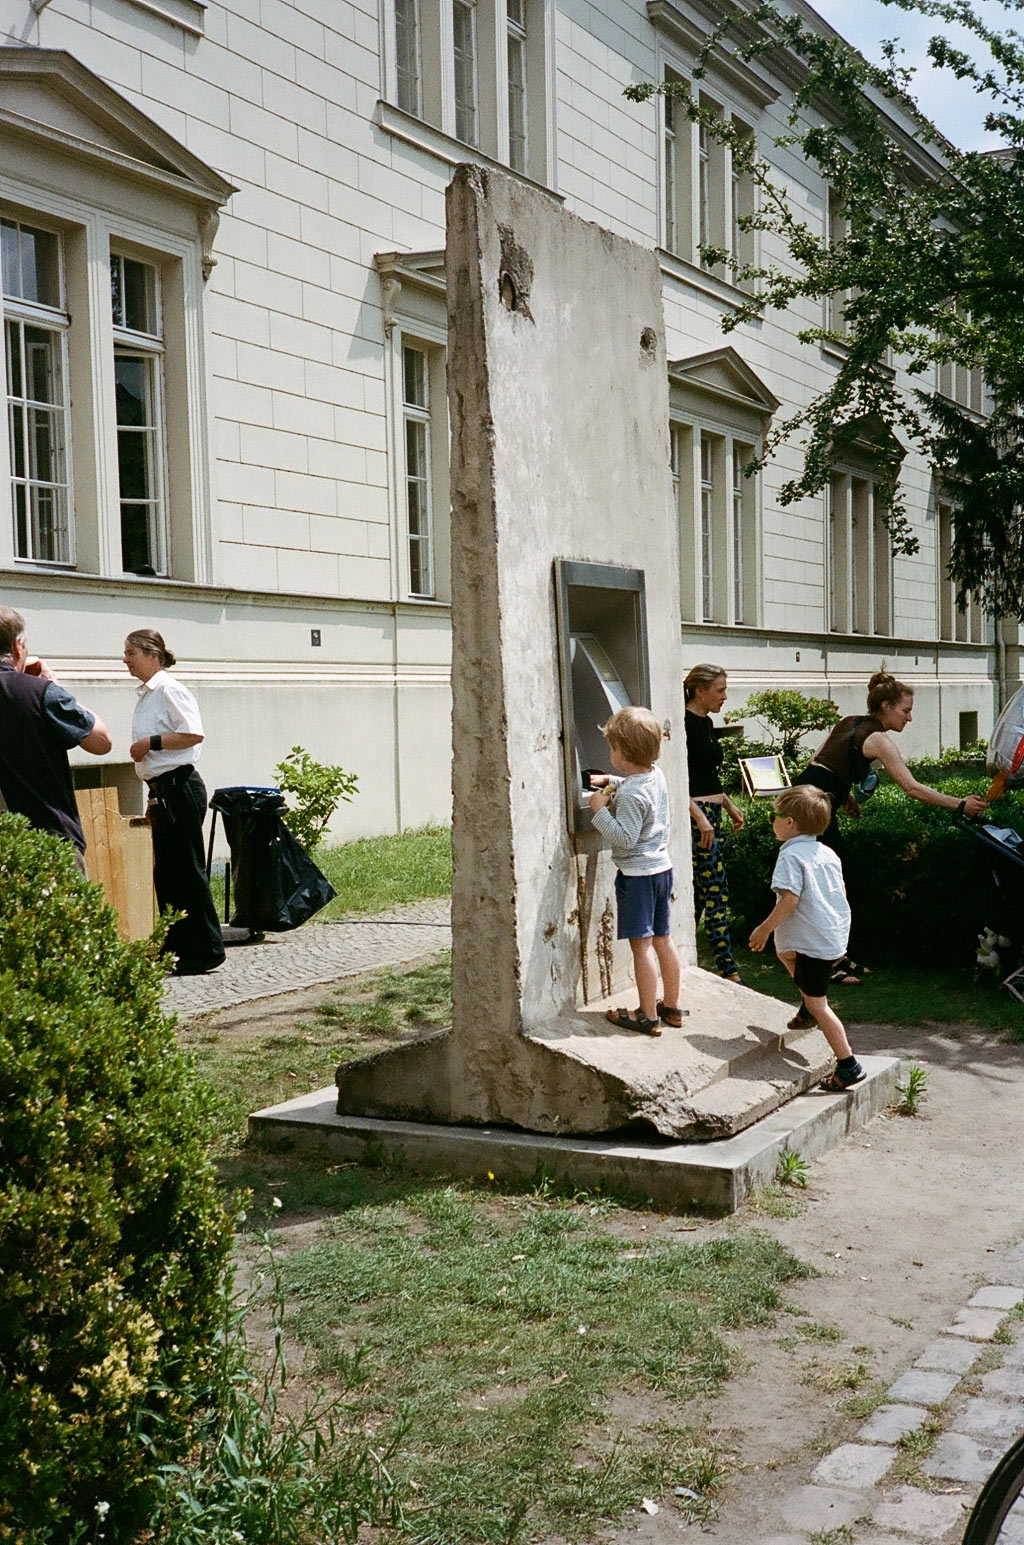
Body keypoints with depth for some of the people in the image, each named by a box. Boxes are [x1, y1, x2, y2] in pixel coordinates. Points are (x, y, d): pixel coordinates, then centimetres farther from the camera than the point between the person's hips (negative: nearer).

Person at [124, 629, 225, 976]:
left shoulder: (169, 690, -13)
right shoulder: (146, 694, 17)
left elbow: (194, 734, -23)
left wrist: (151, 743, -17)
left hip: (179, 787, -10)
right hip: (162, 790, 10)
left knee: (188, 869, -6)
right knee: (166, 872, 13)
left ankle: (205, 951, 0)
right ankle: (176, 948, 21)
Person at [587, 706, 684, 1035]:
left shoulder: (630, 794, -23)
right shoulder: (656, 775, 5)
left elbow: (624, 838, -25)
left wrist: (600, 810, -20)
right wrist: (611, 783, 22)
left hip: (637, 874, -9)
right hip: (662, 867, 9)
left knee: (641, 944, -2)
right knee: (662, 938, 16)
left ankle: (649, 1016, 4)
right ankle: (671, 1006, 25)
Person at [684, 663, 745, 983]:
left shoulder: (706, 723, 14)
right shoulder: (686, 724, -15)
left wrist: (729, 805, 22)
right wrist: (700, 818, -22)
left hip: (711, 813, 10)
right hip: (695, 814, -10)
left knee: (699, 891, 12)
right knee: (716, 891, -8)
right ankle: (727, 969, -5)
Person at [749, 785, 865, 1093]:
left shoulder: (791, 856, -16)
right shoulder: (828, 853, 9)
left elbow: (790, 898, -25)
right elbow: (841, 892, 16)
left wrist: (764, 929, -16)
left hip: (814, 941, -9)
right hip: (837, 932, 9)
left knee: (817, 1005, -1)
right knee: (783, 950, 32)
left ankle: (848, 1065, 1)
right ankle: (812, 1007, 33)